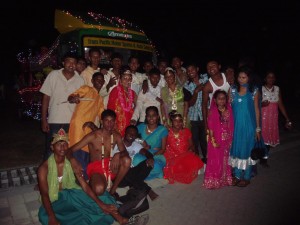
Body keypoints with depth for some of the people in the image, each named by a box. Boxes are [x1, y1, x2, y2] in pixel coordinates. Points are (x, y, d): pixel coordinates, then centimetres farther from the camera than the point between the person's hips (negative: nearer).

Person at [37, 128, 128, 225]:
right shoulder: (44, 168, -15)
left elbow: (85, 186, -11)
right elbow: (44, 194, -19)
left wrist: (101, 204, -21)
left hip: (71, 194, 3)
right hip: (54, 200, -3)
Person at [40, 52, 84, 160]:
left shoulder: (80, 80, 2)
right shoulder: (53, 75, -1)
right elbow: (46, 97, 0)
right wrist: (44, 120, -3)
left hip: (72, 122, 1)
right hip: (54, 121, -1)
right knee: (50, 151, 7)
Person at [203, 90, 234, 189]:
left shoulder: (229, 110, 2)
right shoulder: (212, 112, -10)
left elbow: (231, 126, 5)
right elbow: (210, 128, -11)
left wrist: (231, 139, 2)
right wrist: (213, 141, -15)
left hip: (227, 140, 4)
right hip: (216, 140, -4)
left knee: (225, 160, 16)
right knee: (215, 161, 5)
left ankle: (225, 179, 33)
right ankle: (213, 181, 19)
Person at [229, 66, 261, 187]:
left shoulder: (254, 90, -3)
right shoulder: (232, 89, 1)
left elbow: (256, 109, -1)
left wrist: (258, 128, -2)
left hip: (249, 125, -2)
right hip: (235, 125, 2)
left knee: (247, 149, 8)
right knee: (236, 148, 10)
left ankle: (246, 177, 24)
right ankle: (237, 175, 26)